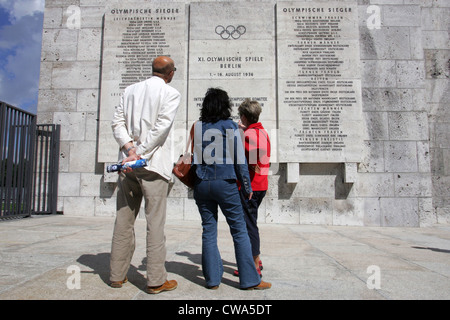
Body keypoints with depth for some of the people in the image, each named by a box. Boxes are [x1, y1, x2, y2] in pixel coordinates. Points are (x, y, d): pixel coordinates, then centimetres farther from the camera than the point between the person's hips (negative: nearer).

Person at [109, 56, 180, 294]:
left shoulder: (130, 90, 15)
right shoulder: (171, 93, 0)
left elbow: (118, 122, 6)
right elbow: (161, 127, -12)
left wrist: (130, 149, -3)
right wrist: (141, 153, -12)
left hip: (127, 164, 5)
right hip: (153, 165, -5)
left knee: (123, 221, 11)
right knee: (155, 222, 0)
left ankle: (117, 275, 20)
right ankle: (156, 280, 6)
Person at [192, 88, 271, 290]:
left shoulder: (197, 127, 5)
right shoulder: (231, 126, -3)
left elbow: (190, 157, 6)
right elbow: (239, 159, -3)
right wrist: (247, 187, 3)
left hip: (202, 184, 3)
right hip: (225, 184, -3)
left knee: (208, 230, 9)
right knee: (239, 230, 5)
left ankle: (212, 279, 15)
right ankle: (249, 279, 10)